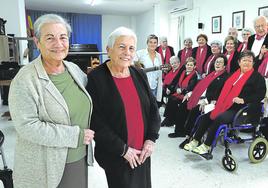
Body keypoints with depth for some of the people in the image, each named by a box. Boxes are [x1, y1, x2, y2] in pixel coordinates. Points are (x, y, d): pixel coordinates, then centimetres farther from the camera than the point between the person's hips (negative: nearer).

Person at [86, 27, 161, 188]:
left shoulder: (139, 75, 2)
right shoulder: (96, 78, -13)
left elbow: (153, 107, 7)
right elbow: (95, 122, -16)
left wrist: (151, 139, -4)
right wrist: (123, 149, -15)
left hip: (142, 152, 5)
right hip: (115, 156, -5)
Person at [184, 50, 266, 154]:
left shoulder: (258, 77, 1)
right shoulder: (235, 74, 19)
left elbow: (260, 95, -10)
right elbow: (226, 90, 22)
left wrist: (243, 100, -22)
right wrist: (217, 102, 8)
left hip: (242, 109, -7)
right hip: (227, 106, 7)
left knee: (219, 119, -28)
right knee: (206, 116, -9)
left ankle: (207, 146, -19)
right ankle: (195, 141, -3)